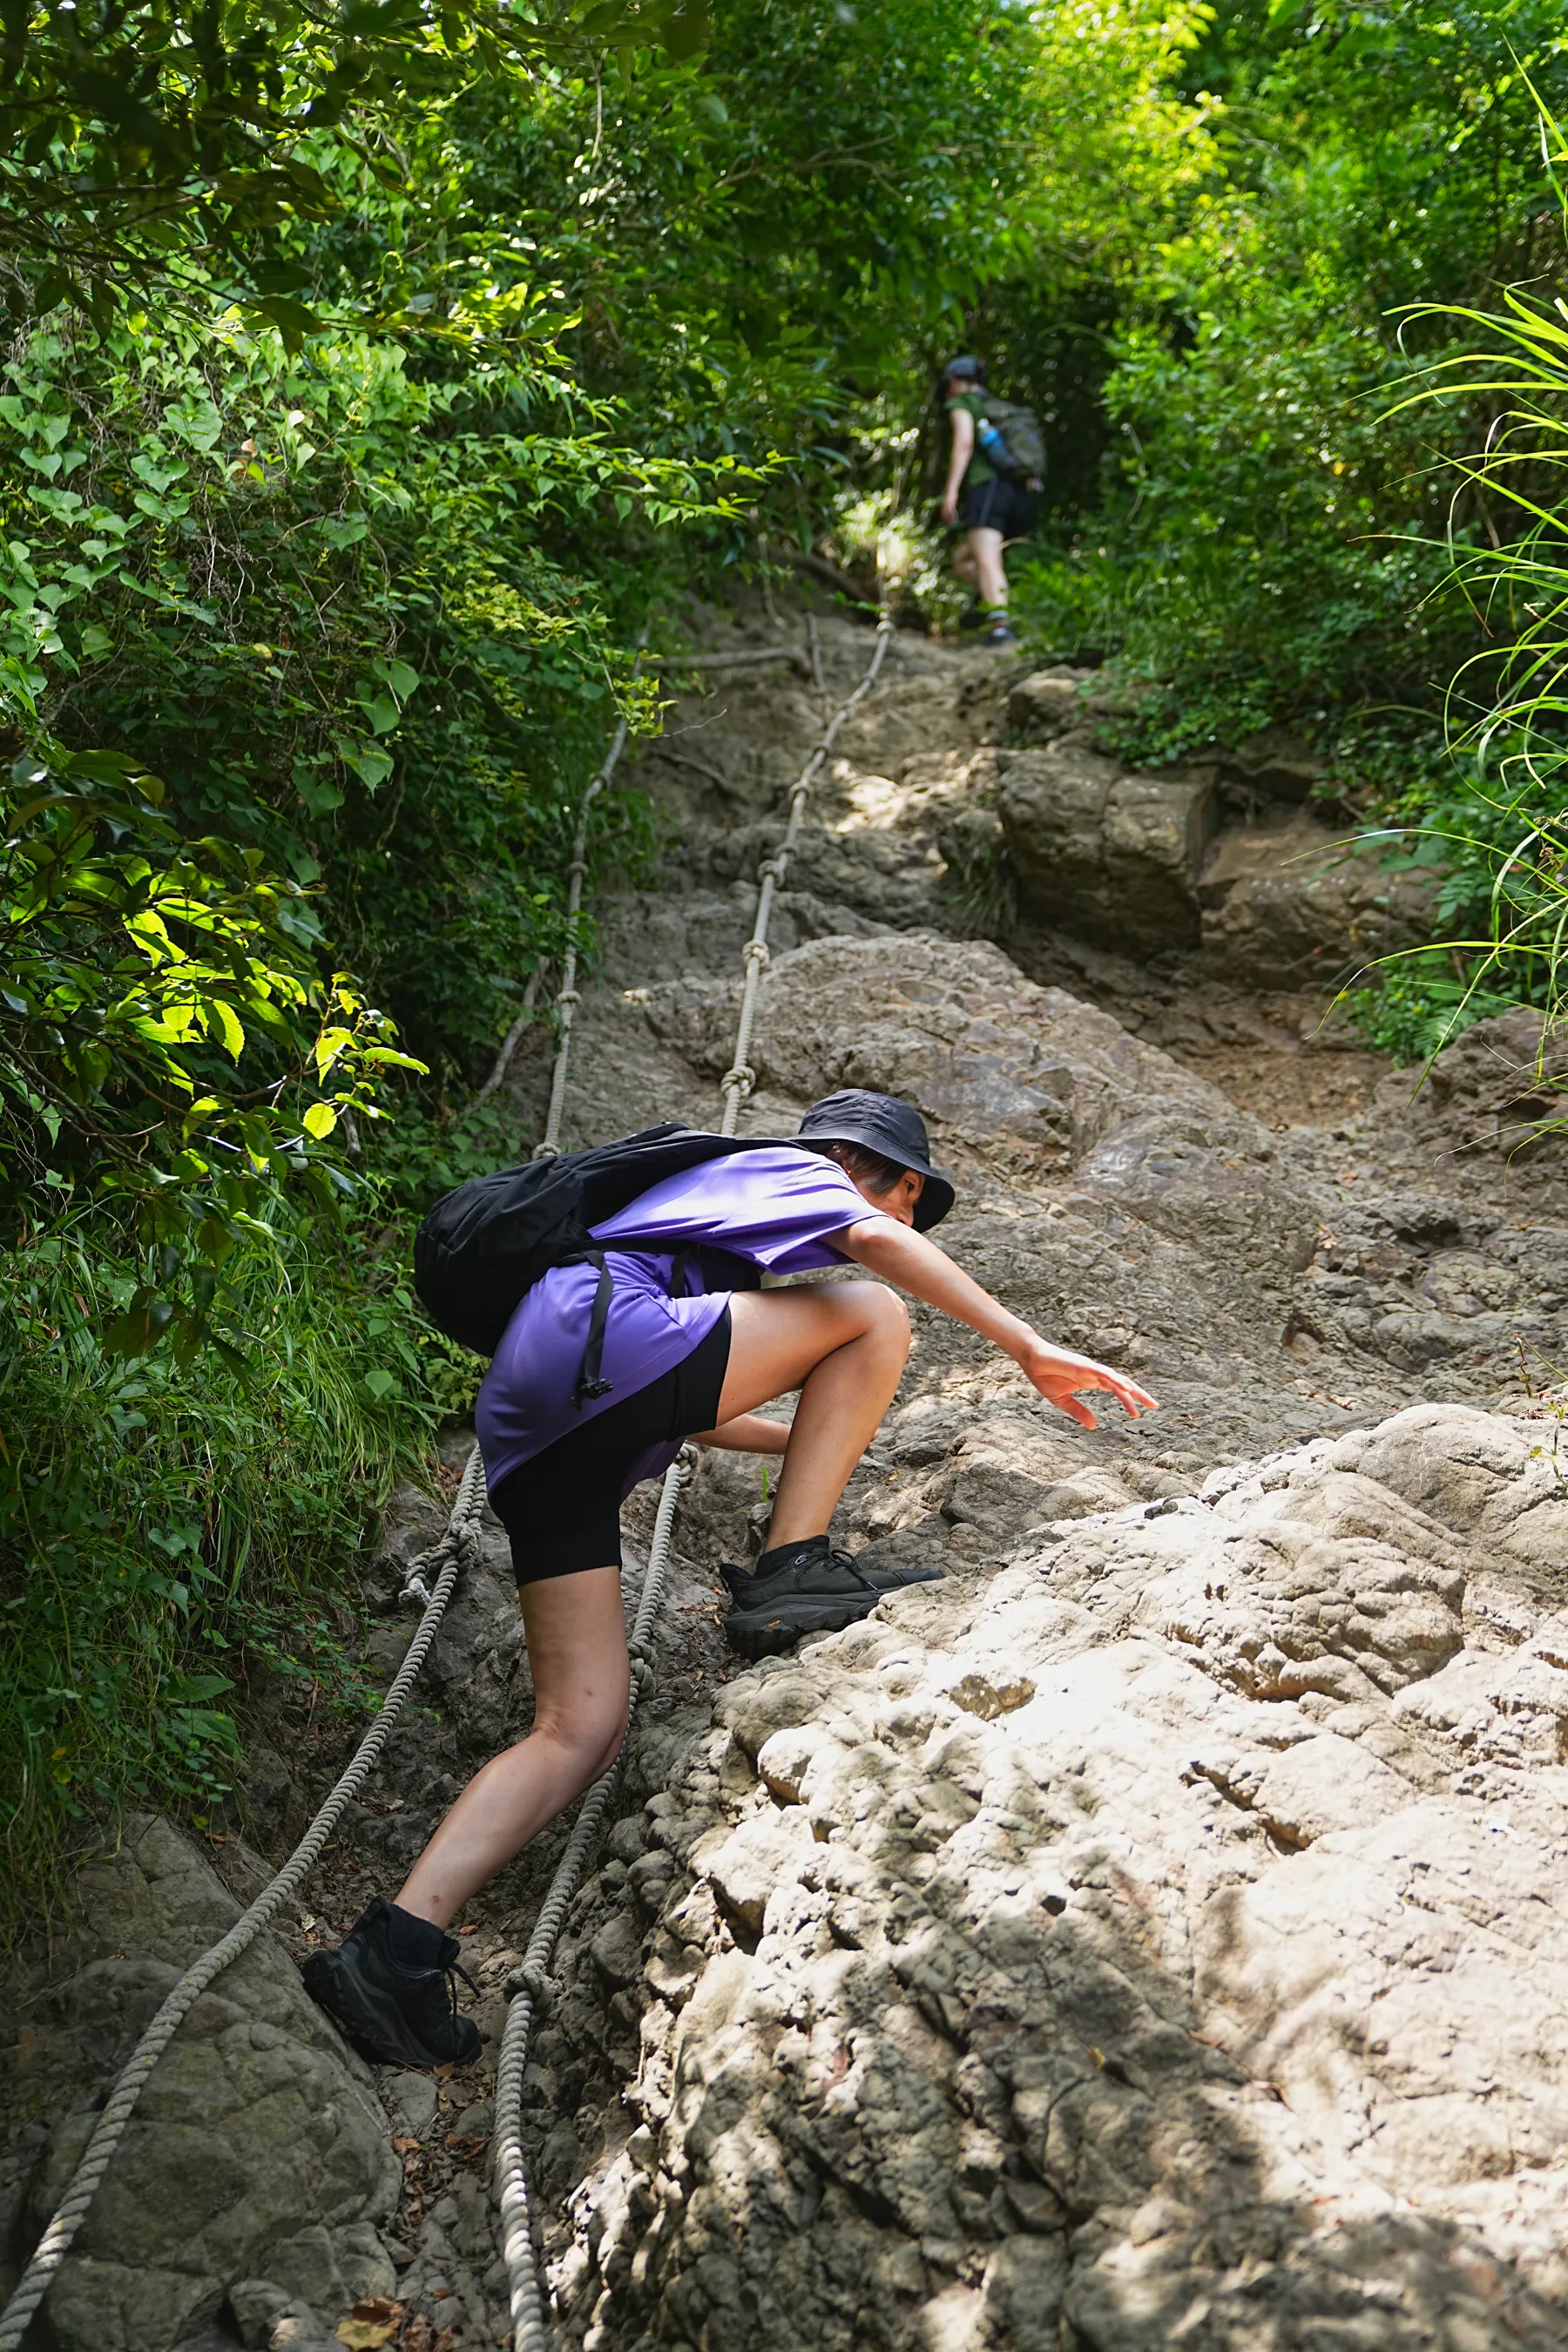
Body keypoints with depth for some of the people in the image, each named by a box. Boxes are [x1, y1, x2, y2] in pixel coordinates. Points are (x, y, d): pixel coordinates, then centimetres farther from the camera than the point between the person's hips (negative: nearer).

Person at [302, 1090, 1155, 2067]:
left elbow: (682, 1408, 45)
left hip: (530, 1435, 9)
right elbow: (878, 1242, -8)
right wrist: (1029, 1346, -10)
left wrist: (811, 1436, 49)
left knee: (583, 1730, 1)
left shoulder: (712, 1194, 40)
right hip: (592, 1335, -9)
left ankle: (400, 1943, -8)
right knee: (875, 1314, -2)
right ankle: (790, 1574, -6)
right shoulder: (787, 1166, 15)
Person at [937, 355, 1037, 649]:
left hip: (987, 485, -7)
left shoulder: (962, 402, 11)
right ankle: (986, 600, -13)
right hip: (1021, 494, 7)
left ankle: (999, 624, -40)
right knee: (962, 559, 16)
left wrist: (951, 490, -14)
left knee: (986, 561, -21)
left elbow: (964, 442, -8)